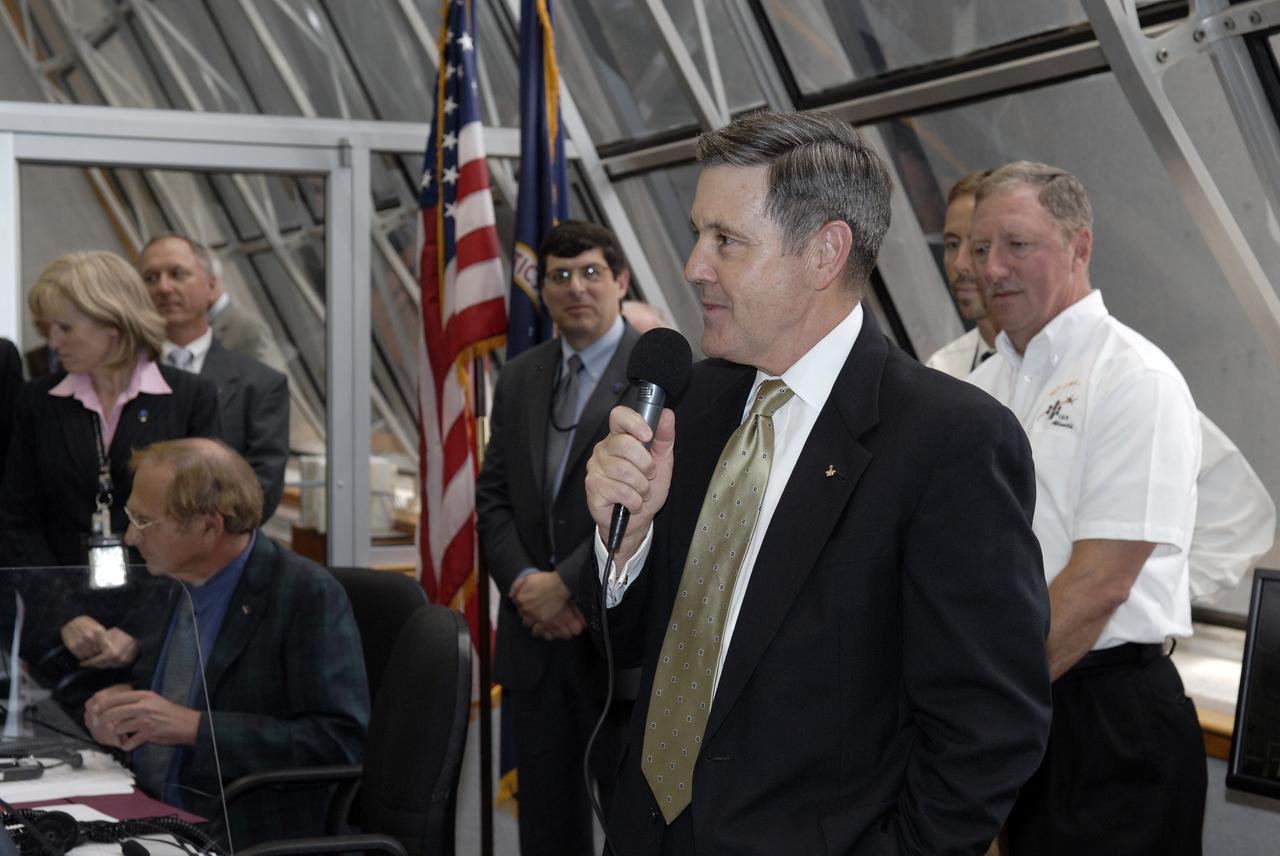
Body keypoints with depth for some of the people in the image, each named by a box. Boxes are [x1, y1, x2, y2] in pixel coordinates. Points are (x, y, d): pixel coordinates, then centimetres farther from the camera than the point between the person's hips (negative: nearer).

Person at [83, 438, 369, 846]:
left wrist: (193, 726, -20)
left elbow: (339, 741, -18)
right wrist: (122, 698, 1)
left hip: (250, 838, -7)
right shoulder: (188, 581, 9)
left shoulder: (308, 594, -13)